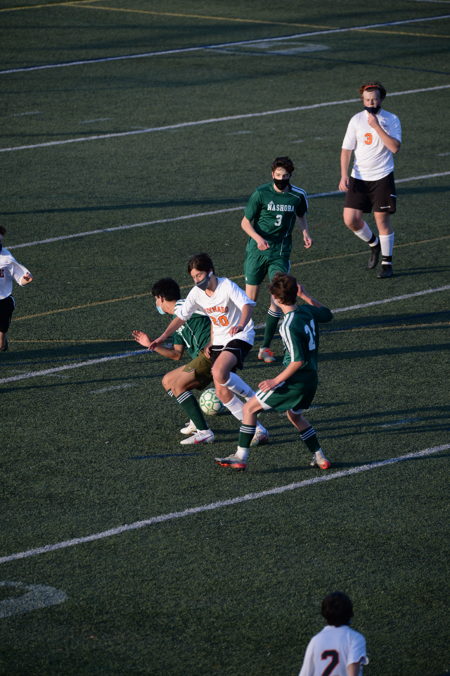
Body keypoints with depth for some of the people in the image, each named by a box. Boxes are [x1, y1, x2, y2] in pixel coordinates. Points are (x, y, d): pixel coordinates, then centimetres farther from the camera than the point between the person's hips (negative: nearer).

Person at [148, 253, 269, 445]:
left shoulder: (227, 286, -18)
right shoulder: (197, 293, 0)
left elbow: (247, 304, -33)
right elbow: (181, 316, 11)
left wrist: (241, 325, -51)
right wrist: (162, 337, 7)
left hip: (240, 336, -7)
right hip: (219, 340, 7)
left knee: (219, 372, -33)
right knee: (222, 392, -3)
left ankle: (254, 398, -10)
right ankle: (257, 430, 3)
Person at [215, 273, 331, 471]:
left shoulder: (288, 326, -23)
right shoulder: (307, 311, -1)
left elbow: (298, 360, -25)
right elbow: (327, 314, 23)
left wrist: (276, 381, -19)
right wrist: (304, 295, 24)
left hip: (294, 380, -9)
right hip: (311, 379, 9)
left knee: (249, 408, 2)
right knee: (294, 415, 32)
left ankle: (241, 457, 2)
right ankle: (320, 458, 30)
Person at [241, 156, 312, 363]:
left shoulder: (298, 196, 0)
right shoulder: (261, 194, -8)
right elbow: (245, 222, -4)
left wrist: (305, 232, 0)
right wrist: (258, 237, -22)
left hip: (280, 253, 2)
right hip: (257, 251, -1)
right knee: (251, 298, 2)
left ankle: (265, 347, -1)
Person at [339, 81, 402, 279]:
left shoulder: (391, 120, -4)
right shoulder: (356, 120, 2)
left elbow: (395, 147, -18)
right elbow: (346, 149, 2)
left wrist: (376, 126, -21)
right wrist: (344, 176, -9)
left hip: (382, 177, -3)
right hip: (358, 177, 3)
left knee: (382, 219, -2)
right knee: (350, 219, -4)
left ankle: (386, 263, 12)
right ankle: (374, 245, 25)